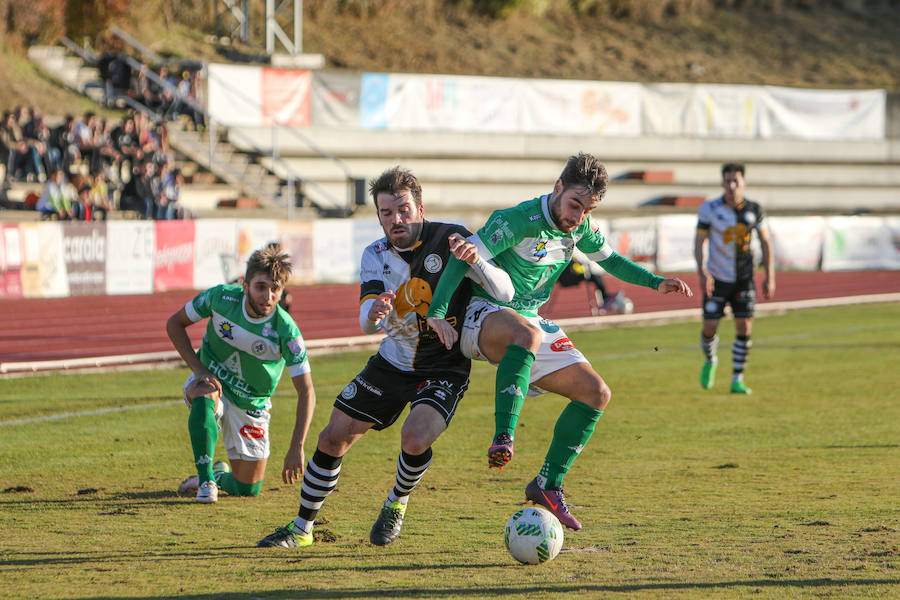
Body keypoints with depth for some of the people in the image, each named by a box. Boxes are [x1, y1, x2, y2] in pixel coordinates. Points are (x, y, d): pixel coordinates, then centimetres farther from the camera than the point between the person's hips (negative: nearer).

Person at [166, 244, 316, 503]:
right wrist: (199, 370, -18)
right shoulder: (221, 298, -21)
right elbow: (174, 324, -5)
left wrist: (296, 449, -31)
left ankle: (219, 475, 37)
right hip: (211, 381, 0)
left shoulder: (286, 332, -26)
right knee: (205, 397, -39)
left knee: (248, 489, 2)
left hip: (250, 404, 0)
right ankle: (206, 481, -25)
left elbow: (306, 392, -23)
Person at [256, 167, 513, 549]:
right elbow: (367, 323, -16)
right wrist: (374, 313, -42)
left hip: (444, 370, -4)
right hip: (392, 362, 4)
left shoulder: (450, 239, -16)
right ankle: (302, 528, 20)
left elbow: (505, 292, -20)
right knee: (334, 438, 1)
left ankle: (397, 504, 5)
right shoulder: (375, 256, -4)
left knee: (415, 438, -28)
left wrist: (475, 262, -41)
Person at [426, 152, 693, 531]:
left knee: (596, 392, -2)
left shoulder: (581, 227, 4)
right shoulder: (519, 221, -20)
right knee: (528, 333, -43)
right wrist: (437, 312, -32)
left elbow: (609, 259, 23)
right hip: (483, 315, -8)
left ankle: (548, 485, 3)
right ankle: (503, 439, -48)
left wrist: (656, 283, 11)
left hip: (529, 322, 8)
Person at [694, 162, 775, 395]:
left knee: (744, 327, -7)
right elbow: (699, 242, -6)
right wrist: (702, 272, -21)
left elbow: (765, 242, 7)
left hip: (744, 278, 1)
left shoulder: (753, 210, -2)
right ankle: (710, 361, 29)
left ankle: (737, 380, 3)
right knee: (710, 327, -4)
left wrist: (770, 277, 1)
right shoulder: (709, 209, -7)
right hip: (717, 278, -1)